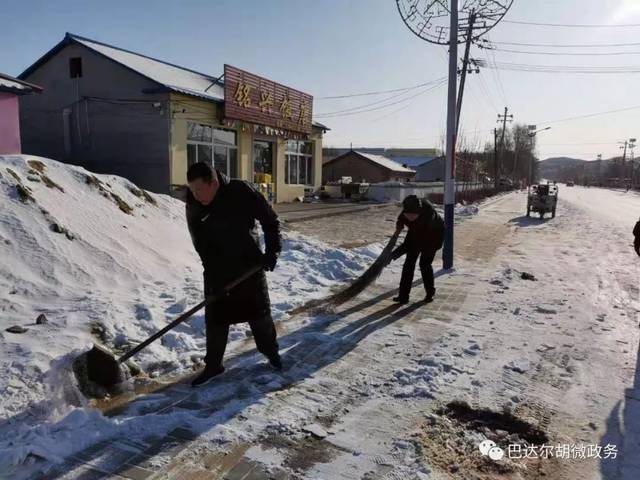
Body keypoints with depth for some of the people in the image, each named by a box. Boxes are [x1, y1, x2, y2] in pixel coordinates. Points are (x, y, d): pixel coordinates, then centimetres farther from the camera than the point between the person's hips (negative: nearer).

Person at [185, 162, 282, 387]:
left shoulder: (242, 192, -19)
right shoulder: (193, 207, -10)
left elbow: (271, 221, -8)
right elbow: (200, 244, -6)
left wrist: (272, 251, -13)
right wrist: (214, 270, -14)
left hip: (250, 264, -1)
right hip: (217, 270, 2)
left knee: (259, 311, 11)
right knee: (215, 318, 4)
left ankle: (271, 352, 32)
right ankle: (213, 365, 20)